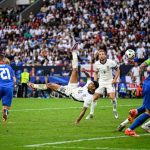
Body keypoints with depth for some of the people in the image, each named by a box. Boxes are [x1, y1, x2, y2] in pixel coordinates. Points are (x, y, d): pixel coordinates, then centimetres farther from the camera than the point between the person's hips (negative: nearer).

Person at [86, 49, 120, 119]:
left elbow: (118, 70, 0)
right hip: (101, 82, 2)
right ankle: (91, 114, 9)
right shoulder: (96, 64, -7)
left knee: (112, 97, -18)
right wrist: (95, 81, -2)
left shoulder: (111, 62, -14)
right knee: (95, 97, -4)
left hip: (110, 81, -2)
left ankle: (115, 111, 8)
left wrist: (115, 79, -10)